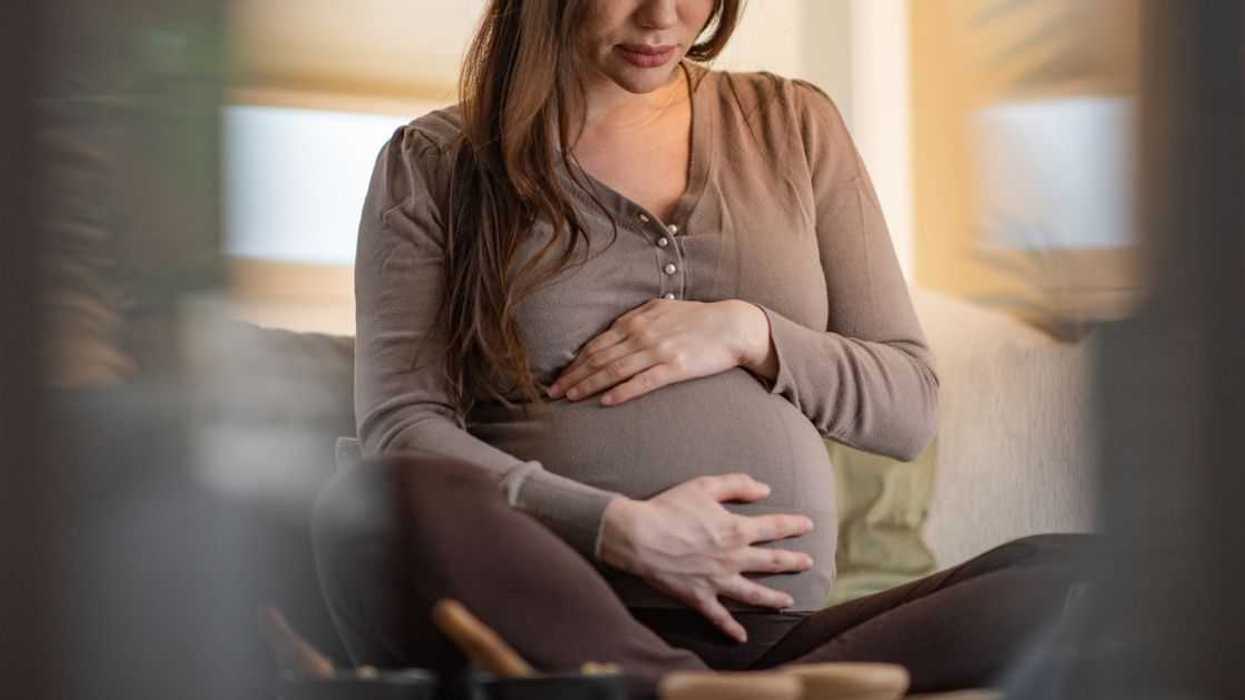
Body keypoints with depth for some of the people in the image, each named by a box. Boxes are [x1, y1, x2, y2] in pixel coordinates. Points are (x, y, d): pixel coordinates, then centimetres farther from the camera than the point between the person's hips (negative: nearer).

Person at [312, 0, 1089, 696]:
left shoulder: (794, 125, 19)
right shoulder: (435, 163, 11)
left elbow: (911, 405, 17)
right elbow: (400, 424, -1)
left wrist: (751, 335, -2)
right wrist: (619, 527, -14)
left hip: (776, 636, 3)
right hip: (550, 630, -2)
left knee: (1077, 577, -24)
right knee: (367, 507, -35)